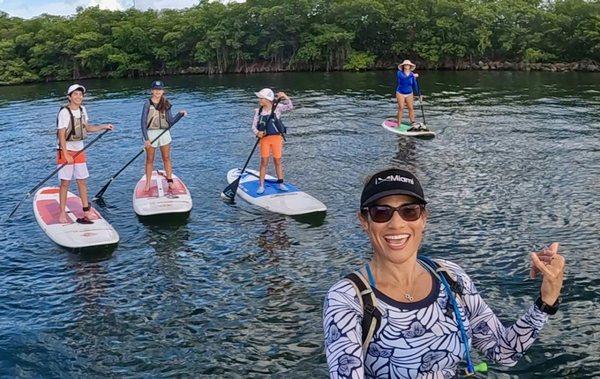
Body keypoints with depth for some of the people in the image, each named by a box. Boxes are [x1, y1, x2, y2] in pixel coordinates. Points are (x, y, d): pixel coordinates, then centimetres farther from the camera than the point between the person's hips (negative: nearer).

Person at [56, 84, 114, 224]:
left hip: (79, 150, 7)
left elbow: (87, 127, 18)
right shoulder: (64, 112, -16)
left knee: (82, 181, 10)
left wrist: (103, 126, 5)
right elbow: (61, 135, -18)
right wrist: (66, 155, -22)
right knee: (65, 183, -2)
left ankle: (86, 211, 18)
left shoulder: (82, 110, 7)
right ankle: (62, 213, 7)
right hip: (66, 150, -7)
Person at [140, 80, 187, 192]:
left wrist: (180, 114, -13)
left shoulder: (166, 104, 5)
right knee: (150, 160, 6)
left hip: (164, 133, 3)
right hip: (151, 133, -3)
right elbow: (143, 122, -9)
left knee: (166, 159, 7)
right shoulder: (147, 104, -6)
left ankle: (170, 182, 15)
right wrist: (146, 139, -15)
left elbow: (171, 121, 3)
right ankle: (148, 183, 15)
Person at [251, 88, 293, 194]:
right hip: (264, 139, 1)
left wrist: (285, 97, -30)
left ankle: (280, 183, 20)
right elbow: (254, 126, 2)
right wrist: (257, 132, -18)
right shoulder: (258, 111, 3)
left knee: (277, 161, 8)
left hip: (276, 138, -1)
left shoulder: (277, 108, -3)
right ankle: (261, 186, 4)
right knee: (264, 162, -1)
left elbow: (290, 107, -15)